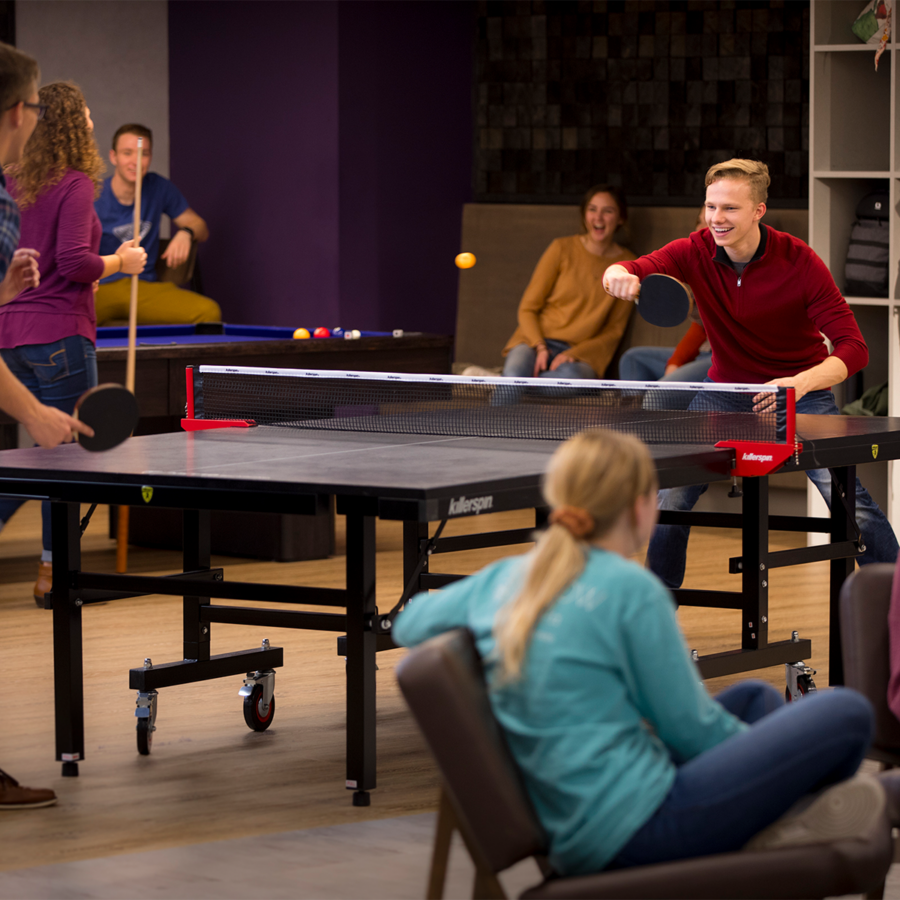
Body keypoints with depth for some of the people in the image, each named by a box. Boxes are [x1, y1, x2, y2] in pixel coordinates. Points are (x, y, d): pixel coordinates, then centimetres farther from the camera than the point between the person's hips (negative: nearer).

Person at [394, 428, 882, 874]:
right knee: (845, 713, -4)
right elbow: (690, 727, -7)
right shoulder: (631, 589, -13)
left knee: (756, 698, 26)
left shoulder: (503, 577, 7)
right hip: (637, 826, -9)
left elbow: (408, 623, 26)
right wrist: (763, 750, 13)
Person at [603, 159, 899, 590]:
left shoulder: (800, 262, -22)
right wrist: (619, 276, -49)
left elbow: (853, 348, -24)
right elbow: (631, 270, -23)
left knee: (851, 501, -18)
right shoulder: (697, 252, -14)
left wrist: (802, 384, -43)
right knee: (671, 495, -5)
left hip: (800, 391, -3)